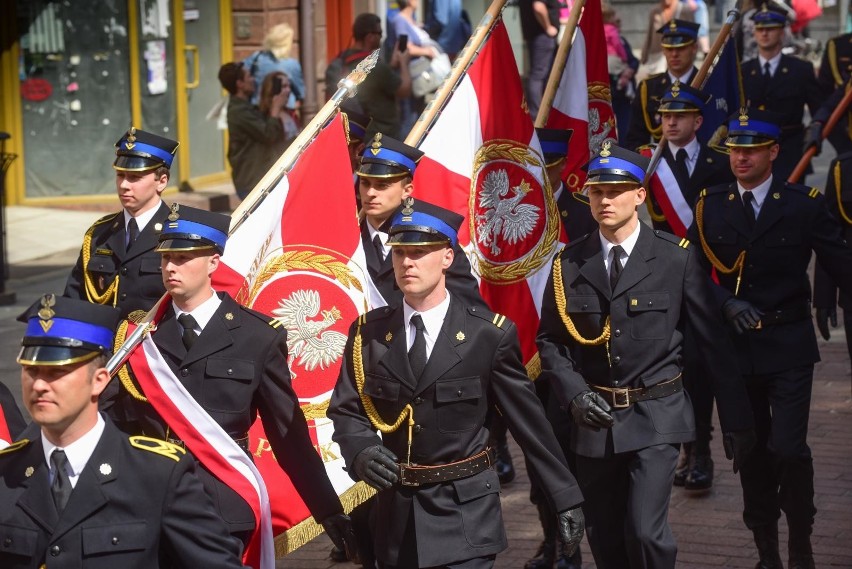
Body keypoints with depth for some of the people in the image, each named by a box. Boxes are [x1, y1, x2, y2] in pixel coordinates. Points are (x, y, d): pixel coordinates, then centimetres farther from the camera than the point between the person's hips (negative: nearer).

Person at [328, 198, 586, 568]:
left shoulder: (490, 335, -7)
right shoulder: (368, 333, 1)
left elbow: (529, 421, -2)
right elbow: (345, 410, 4)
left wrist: (566, 498, 1)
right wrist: (361, 452, -18)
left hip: (466, 511, -3)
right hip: (397, 510, 3)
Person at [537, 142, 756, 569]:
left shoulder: (677, 258, -4)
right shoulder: (569, 264, 3)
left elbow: (713, 341, -2)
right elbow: (548, 340, 7)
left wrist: (736, 418, -2)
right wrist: (574, 394, -10)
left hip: (655, 418, -3)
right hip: (594, 420, 3)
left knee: (645, 532, -16)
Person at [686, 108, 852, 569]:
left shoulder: (805, 204, -3)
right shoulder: (710, 206, 4)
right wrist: (727, 303, -15)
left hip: (788, 345, -3)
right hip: (735, 344, 3)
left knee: (789, 449, -12)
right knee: (750, 450, 11)